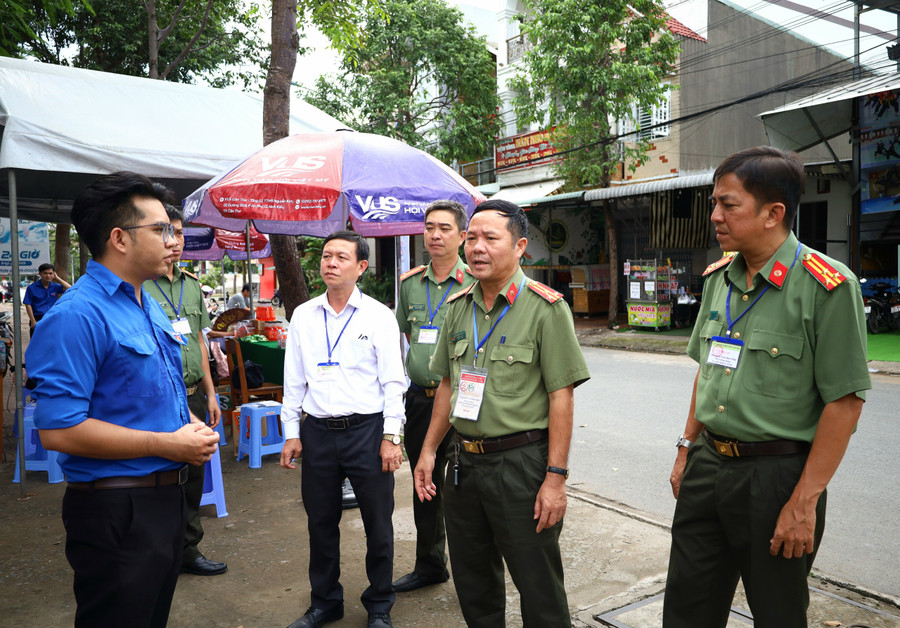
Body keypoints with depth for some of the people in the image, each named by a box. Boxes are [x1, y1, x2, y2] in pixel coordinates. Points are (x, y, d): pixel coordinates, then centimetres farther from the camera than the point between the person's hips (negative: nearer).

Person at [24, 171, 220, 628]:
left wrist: (189, 425, 3)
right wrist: (167, 444, -21)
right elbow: (58, 431, -25)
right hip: (116, 511, -9)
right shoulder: (77, 315, -19)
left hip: (165, 499, 9)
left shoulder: (151, 307, 11)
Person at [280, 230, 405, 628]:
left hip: (367, 429, -3)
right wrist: (291, 433, 7)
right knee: (320, 522, 14)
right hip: (317, 431, 3)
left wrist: (391, 437, -8)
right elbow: (293, 380, 10)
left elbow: (393, 381, -4)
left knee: (378, 523, 7)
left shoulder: (379, 316, -3)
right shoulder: (303, 315, 6)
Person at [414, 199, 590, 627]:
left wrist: (556, 477, -16)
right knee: (472, 582, 20)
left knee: (539, 589, 7)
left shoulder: (545, 308, -10)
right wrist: (428, 451, 13)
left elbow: (561, 395, -13)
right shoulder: (458, 307, 8)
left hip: (520, 463, -6)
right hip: (465, 461, 6)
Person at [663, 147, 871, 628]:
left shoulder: (827, 286, -15)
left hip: (778, 475, -6)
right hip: (707, 467, 6)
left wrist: (805, 501, -16)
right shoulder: (718, 277, 6)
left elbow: (845, 401, -16)